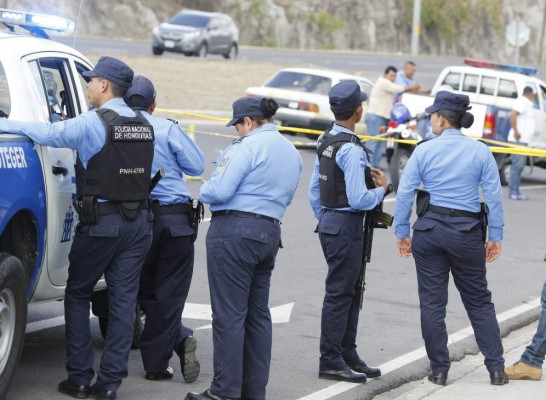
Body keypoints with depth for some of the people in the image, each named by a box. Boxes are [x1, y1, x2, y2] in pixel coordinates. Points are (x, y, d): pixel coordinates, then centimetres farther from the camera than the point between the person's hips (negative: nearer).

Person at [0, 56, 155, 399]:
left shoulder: (93, 123, -11)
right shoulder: (145, 126, 9)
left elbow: (48, 133, -11)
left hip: (101, 221, -5)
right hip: (139, 221, 5)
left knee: (78, 294, 9)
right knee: (123, 299, 4)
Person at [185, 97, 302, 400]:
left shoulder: (249, 146, -12)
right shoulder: (291, 151, 16)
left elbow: (219, 191, -17)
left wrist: (203, 192, 3)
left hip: (235, 230, -9)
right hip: (270, 232, 9)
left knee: (229, 314, -5)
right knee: (257, 314, 13)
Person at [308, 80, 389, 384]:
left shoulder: (325, 142, 9)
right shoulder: (351, 150, -20)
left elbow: (314, 191, 15)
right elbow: (358, 199, -25)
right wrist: (382, 189, -7)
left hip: (329, 222, 9)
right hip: (347, 226, -9)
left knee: (350, 292, 17)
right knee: (339, 294, -2)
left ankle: (348, 356, 25)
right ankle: (330, 362, 3)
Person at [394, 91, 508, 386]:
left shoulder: (424, 151, -3)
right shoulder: (480, 151, -1)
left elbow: (404, 193, -3)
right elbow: (494, 196, -3)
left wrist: (402, 233, 5)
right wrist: (495, 237, 5)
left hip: (429, 229, -1)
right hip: (467, 233, 1)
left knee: (432, 303, 7)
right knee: (479, 301, 11)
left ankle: (439, 370, 9)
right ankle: (496, 368, 8)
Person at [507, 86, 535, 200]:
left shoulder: (527, 104, 18)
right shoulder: (522, 102, -12)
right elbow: (513, 116, -23)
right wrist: (516, 132, -25)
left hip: (523, 140, 10)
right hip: (518, 140, -10)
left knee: (519, 166, 11)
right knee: (517, 165, -11)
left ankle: (515, 192, 14)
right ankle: (513, 192, -11)